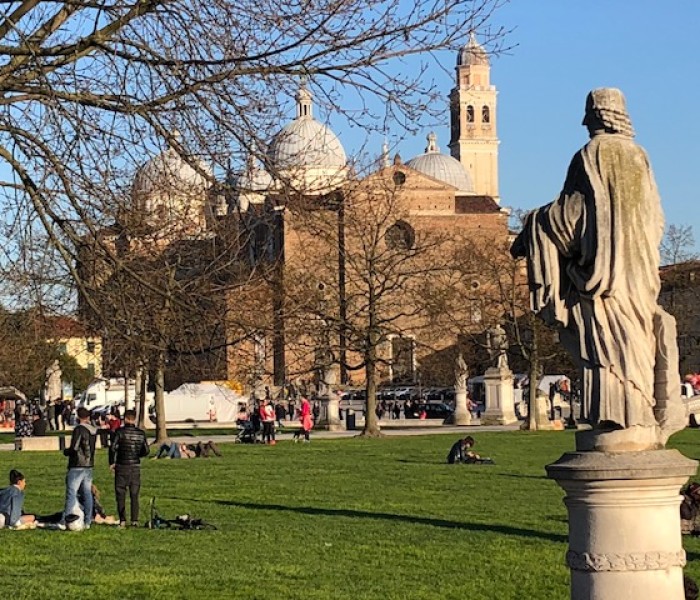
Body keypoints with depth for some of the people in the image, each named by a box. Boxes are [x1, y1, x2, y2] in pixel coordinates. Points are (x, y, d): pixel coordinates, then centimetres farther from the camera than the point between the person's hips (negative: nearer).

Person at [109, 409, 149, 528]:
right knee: (134, 495, 8)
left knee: (120, 494, 4)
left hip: (122, 466, -3)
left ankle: (122, 520, 0)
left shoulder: (120, 432, -9)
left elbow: (113, 448, -15)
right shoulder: (141, 433, 1)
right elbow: (146, 451, 4)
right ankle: (134, 520, 4)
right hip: (136, 467, 3)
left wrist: (112, 463, -3)